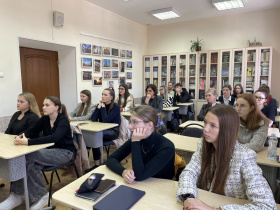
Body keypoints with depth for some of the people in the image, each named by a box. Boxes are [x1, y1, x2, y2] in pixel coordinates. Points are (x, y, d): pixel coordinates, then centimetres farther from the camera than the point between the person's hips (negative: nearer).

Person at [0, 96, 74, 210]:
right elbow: (30, 131, -1)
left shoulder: (63, 120, -15)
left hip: (64, 152, -5)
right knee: (32, 164, -26)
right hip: (49, 150, 6)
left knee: (29, 157, -26)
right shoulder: (44, 119, 4)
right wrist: (20, 137, -25)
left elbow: (54, 137, -31)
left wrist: (27, 142, -39)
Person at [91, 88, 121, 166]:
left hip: (113, 131, -5)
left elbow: (106, 120, -20)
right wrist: (99, 106, -9)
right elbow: (93, 119, -5)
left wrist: (103, 107, -12)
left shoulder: (116, 106, -9)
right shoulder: (101, 104, 6)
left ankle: (97, 163, -19)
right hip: (102, 130, 5)